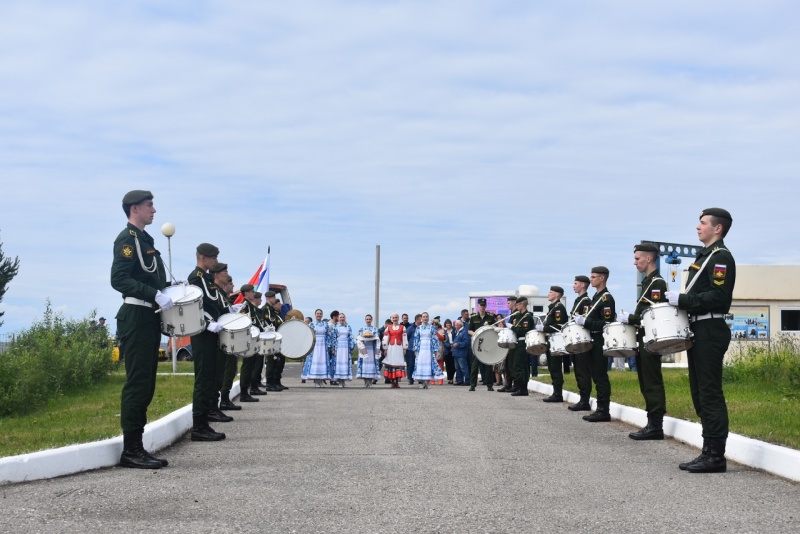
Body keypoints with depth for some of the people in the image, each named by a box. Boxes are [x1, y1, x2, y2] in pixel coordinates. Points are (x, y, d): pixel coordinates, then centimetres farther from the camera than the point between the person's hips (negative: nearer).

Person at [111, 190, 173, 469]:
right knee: (137, 383, -9)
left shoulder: (145, 239, 19)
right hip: (136, 318, -10)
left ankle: (136, 447, 14)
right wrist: (156, 295, -25)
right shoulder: (127, 239, -10)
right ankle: (130, 450, -5)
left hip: (149, 319, 10)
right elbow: (118, 279, -21)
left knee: (145, 384, 10)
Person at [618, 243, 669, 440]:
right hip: (643, 340, 10)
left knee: (652, 383, -8)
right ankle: (652, 423, 14)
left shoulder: (657, 283, -11)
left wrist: (629, 318, -16)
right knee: (646, 384, 11)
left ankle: (655, 426, -6)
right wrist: (630, 319, 10)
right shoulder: (647, 282, 19)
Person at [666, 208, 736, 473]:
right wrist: (680, 302, 8)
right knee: (700, 393, 11)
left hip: (710, 331, -10)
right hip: (699, 330, 10)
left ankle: (716, 456, -4)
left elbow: (718, 296, -22)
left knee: (710, 393, -8)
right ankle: (709, 451, 16)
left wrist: (682, 299, -19)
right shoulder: (705, 255, 19)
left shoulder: (720, 256, -11)